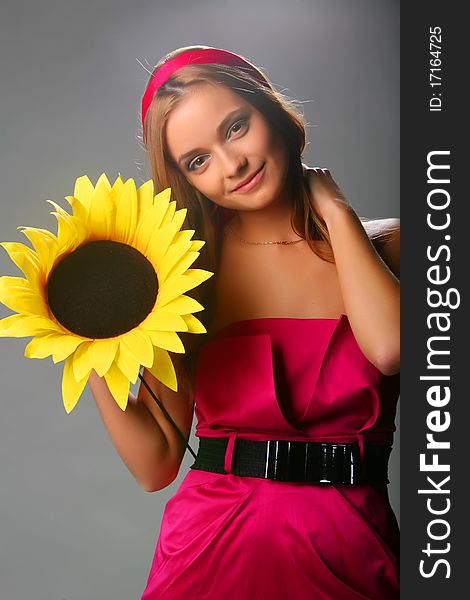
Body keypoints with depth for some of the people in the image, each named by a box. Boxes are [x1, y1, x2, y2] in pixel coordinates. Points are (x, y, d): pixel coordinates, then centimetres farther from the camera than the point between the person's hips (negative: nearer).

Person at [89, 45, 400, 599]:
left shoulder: (382, 245, -2)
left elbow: (389, 348, -24)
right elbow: (157, 464, -4)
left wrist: (335, 209, -11)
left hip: (352, 553, 1)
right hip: (215, 549, 0)